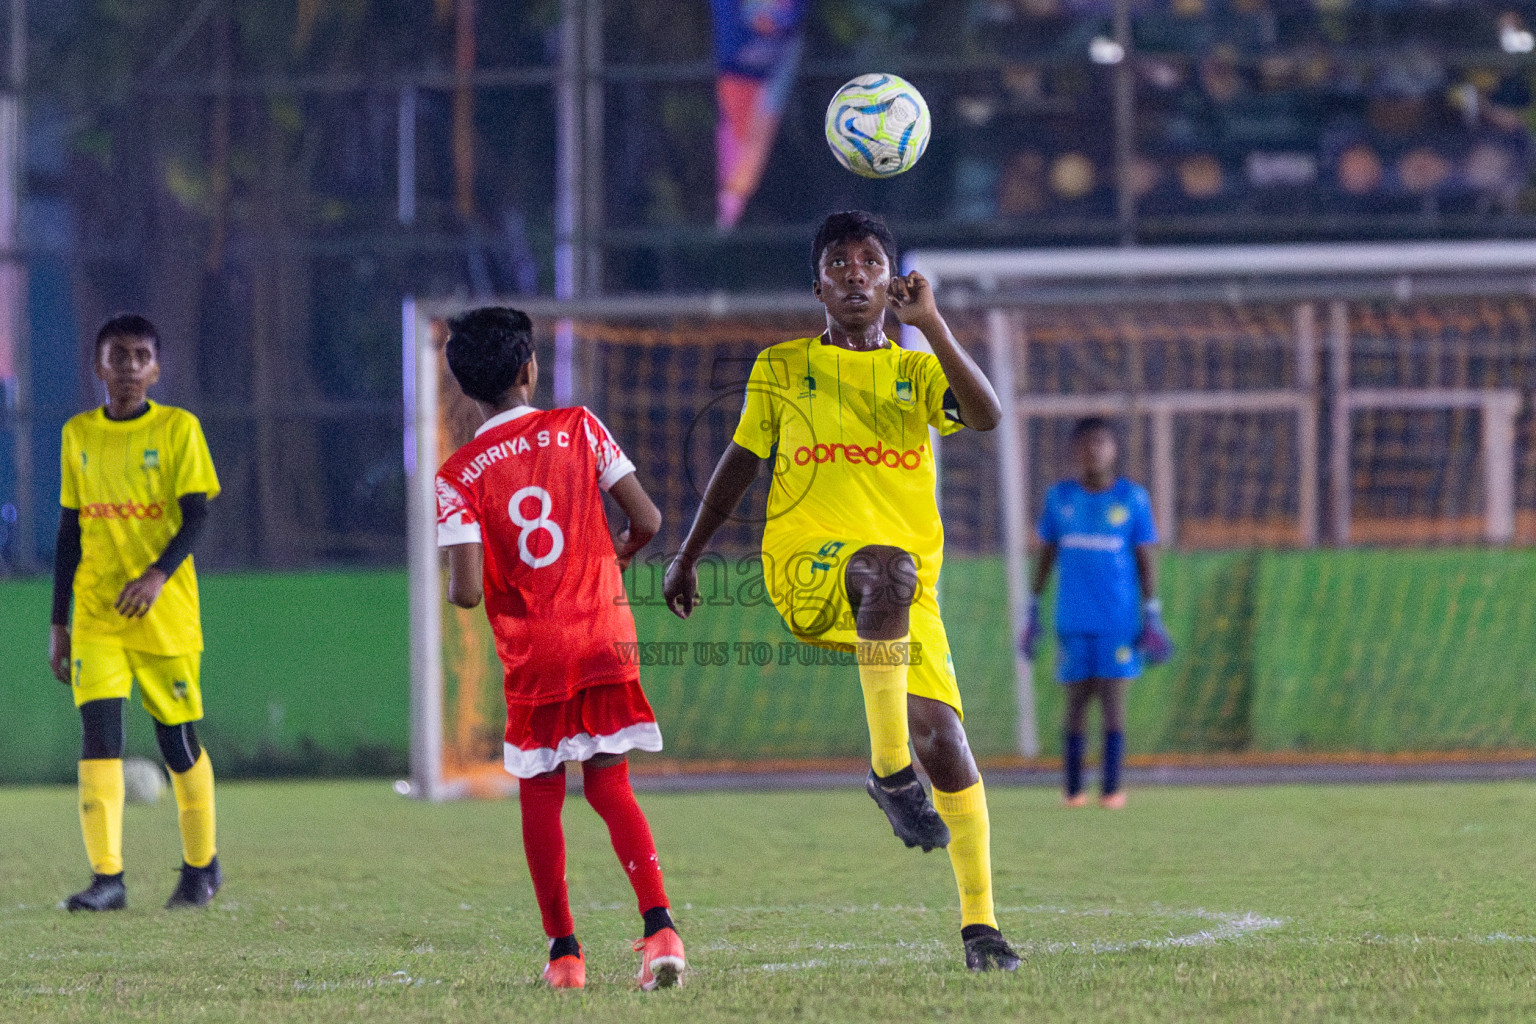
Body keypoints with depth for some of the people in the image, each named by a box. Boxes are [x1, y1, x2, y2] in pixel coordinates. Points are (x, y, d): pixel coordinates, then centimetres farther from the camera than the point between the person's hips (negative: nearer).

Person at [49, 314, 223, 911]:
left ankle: (201, 866, 24)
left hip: (166, 611, -2)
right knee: (99, 731, -12)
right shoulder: (79, 435, 8)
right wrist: (58, 622, 11)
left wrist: (158, 575, -24)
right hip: (96, 615, 2)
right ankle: (106, 877, -16)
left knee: (178, 740, 5)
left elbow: (195, 518, -7)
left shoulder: (178, 429, -2)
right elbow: (70, 531, 13)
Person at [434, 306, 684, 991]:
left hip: (531, 655, -2)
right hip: (605, 638, 2)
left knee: (540, 796, 12)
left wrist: (454, 587, 10)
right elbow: (647, 521, -2)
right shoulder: (579, 429, -2)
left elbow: (468, 590, -15)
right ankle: (660, 926, -10)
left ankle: (564, 951, 12)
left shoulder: (459, 477, -7)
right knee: (608, 784, 9)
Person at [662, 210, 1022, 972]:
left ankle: (979, 923, -2)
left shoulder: (917, 371, 11)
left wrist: (930, 325, -16)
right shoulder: (781, 368, 13)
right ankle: (889, 770, -33)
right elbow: (741, 460, 22)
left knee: (940, 737, -12)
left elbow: (985, 417, -9)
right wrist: (688, 556, 24)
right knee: (888, 564, -38)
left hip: (907, 592, 2)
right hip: (807, 570, -2)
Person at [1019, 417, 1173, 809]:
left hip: (1119, 617, -1)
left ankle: (1112, 787, -3)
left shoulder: (1132, 498, 2)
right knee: (1076, 698, 1)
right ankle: (1072, 787, 5)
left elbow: (1146, 559, 4)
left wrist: (1152, 615, -1)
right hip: (1073, 617, 1)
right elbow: (1045, 553, 13)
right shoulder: (1059, 497, 7)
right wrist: (1033, 610, 11)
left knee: (1113, 696, -5)